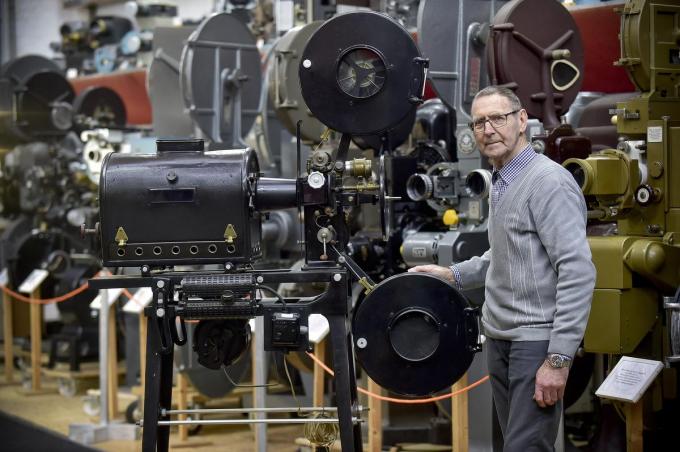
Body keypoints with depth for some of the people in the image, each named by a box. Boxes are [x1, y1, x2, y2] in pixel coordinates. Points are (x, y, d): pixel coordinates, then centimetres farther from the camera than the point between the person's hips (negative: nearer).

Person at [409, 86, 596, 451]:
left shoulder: (549, 182, -15)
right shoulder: (501, 184, 14)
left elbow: (578, 272, -21)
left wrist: (559, 358, -24)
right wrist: (453, 275, 13)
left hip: (536, 340, -9)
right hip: (499, 337, 9)